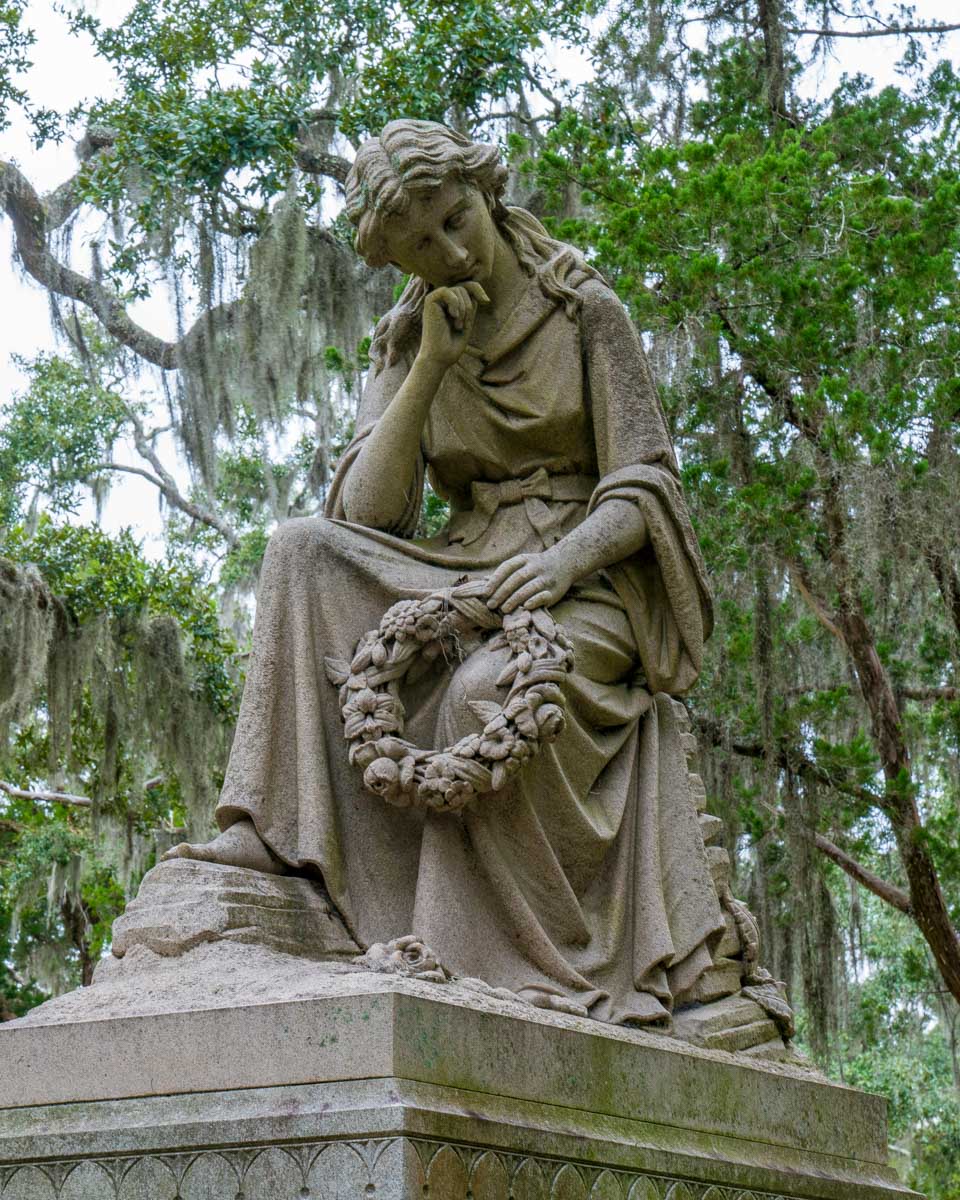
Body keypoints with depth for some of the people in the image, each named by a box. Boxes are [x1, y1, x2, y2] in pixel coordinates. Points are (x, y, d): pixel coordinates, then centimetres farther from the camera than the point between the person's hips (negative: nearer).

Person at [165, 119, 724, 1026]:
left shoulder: (585, 312, 0)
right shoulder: (405, 343, 10)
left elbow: (643, 490, -5)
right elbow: (367, 513, -3)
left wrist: (563, 559, -26)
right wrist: (430, 365, -10)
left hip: (586, 587, -4)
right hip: (463, 577, 5)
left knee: (491, 688, -37)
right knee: (304, 553, -20)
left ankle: (518, 973, -27)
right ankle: (282, 835, -26)